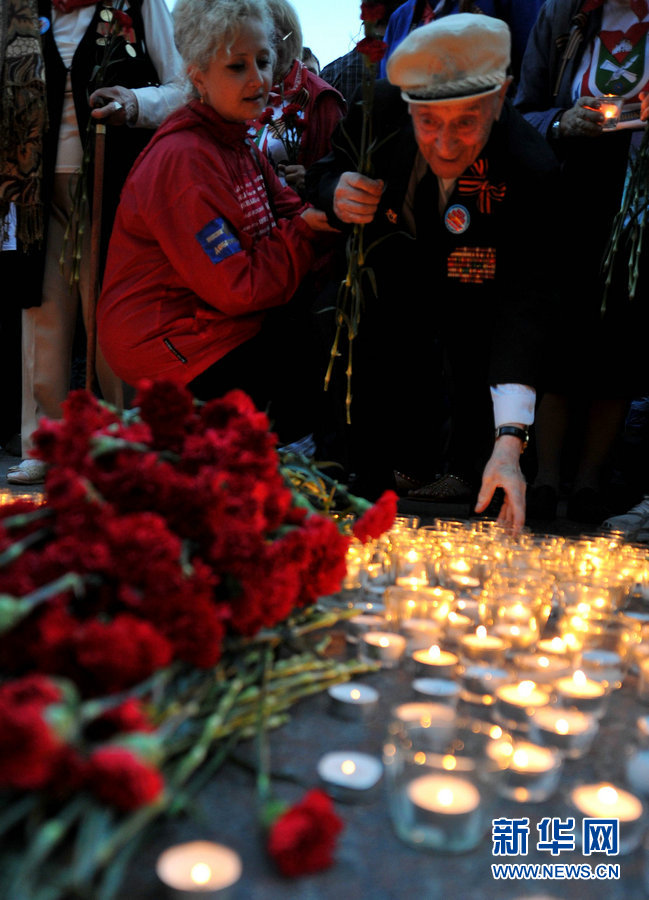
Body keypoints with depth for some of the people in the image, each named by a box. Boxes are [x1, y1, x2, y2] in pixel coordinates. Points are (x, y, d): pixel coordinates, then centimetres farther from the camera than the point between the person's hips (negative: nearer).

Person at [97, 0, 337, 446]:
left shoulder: (237, 140, 11)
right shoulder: (182, 160, -21)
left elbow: (290, 210, 6)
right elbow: (238, 287, -24)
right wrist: (307, 230, -16)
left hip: (224, 320, 10)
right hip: (172, 342, -10)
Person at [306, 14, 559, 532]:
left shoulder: (531, 170, -33)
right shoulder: (381, 109, -23)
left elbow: (524, 301, -37)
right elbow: (324, 169, -3)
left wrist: (511, 440, -47)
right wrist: (336, 194, -31)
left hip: (475, 305, -2)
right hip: (393, 290, 2)